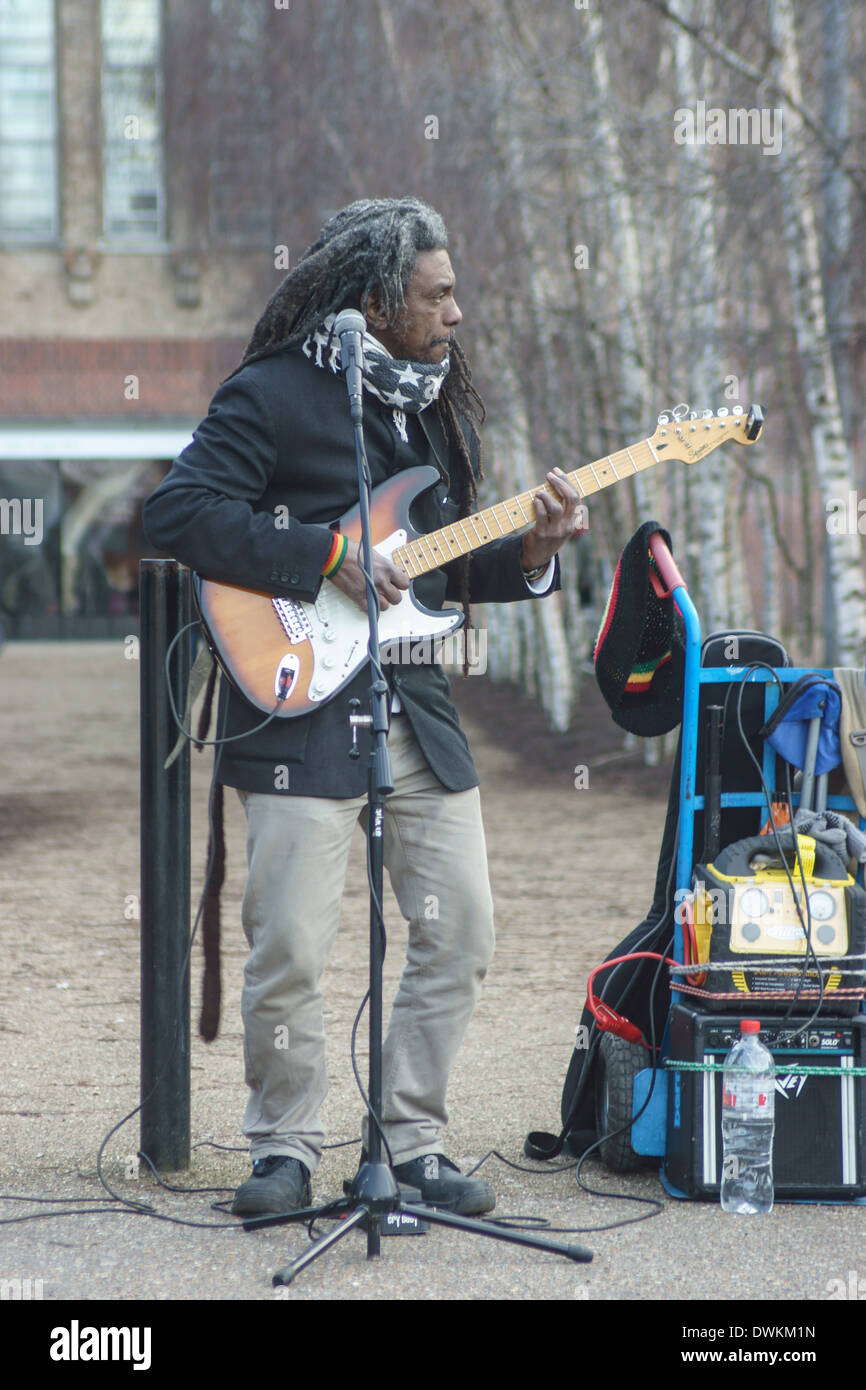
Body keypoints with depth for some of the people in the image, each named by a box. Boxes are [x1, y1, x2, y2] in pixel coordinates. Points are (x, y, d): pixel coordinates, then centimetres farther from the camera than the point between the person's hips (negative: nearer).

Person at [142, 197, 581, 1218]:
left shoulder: (438, 403, 17)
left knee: (461, 932, 4)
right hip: (301, 712, -7)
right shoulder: (272, 395, -6)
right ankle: (284, 1150, 11)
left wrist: (529, 554, 2)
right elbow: (177, 512, -16)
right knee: (290, 950, -7)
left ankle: (413, 1139, 16)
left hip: (421, 712, 7)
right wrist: (326, 558, -18)